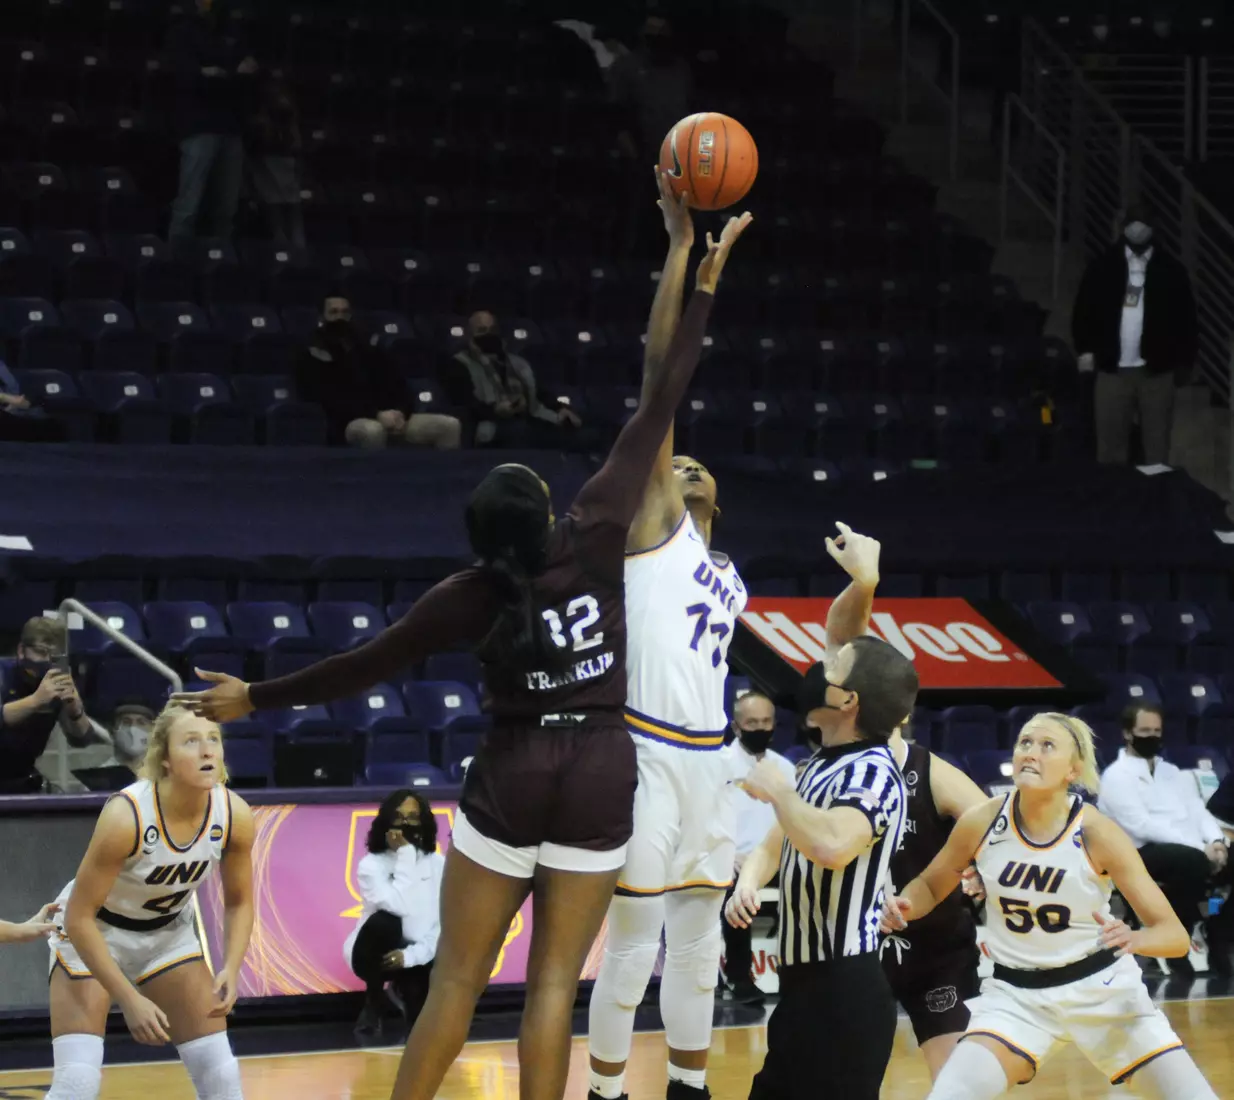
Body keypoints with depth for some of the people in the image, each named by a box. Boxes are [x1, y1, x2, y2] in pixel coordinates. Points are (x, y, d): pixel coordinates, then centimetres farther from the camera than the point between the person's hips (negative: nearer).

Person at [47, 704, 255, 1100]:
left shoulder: (235, 816, -20)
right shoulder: (125, 815, -34)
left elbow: (239, 902, -1)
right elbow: (79, 918, -27)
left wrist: (230, 970, -16)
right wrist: (130, 1000, -27)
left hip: (168, 933, 5)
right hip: (93, 934, -5)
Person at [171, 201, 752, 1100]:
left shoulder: (470, 596, -5)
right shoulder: (598, 538, -6)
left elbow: (366, 665, 1)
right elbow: (657, 413, -4)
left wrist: (256, 699, 12)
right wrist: (704, 290, -1)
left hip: (512, 774, -1)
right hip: (602, 774, 1)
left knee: (457, 979, 5)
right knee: (555, 983, 2)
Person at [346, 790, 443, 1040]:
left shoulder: (438, 864, -5)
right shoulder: (371, 865, -15)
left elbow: (447, 924, -8)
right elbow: (401, 907, -31)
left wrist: (412, 955, -23)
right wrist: (405, 855, -26)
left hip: (416, 954, 3)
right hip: (374, 953, -3)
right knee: (384, 920, -38)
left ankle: (402, 989, 17)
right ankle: (373, 1003, -12)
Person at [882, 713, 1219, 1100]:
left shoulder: (1097, 832, -19)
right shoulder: (982, 822, -14)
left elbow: (1175, 935, -18)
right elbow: (930, 886, 6)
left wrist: (1133, 939, -41)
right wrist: (904, 906, -17)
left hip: (1101, 987, -1)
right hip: (1015, 994, 1)